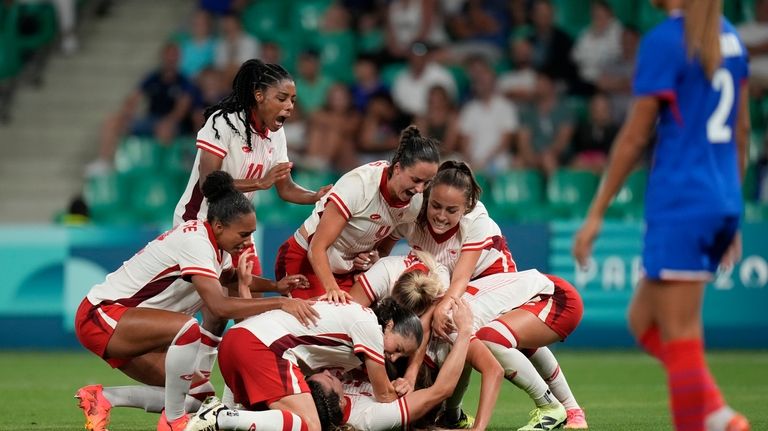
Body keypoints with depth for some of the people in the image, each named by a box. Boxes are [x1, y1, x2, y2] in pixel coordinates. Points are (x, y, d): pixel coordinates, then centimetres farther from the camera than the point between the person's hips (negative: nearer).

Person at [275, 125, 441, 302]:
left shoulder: (415, 202, -8)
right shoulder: (359, 184, -28)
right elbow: (317, 248, -26)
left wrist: (373, 257, -15)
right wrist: (332, 289, -40)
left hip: (348, 270, 6)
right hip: (305, 260, -6)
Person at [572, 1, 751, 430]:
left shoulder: (664, 41, -11)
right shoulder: (730, 38, 12)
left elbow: (635, 137, -10)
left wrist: (596, 214, -4)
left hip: (680, 206, -8)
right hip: (723, 204, 8)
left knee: (679, 339, -4)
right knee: (643, 319, 17)